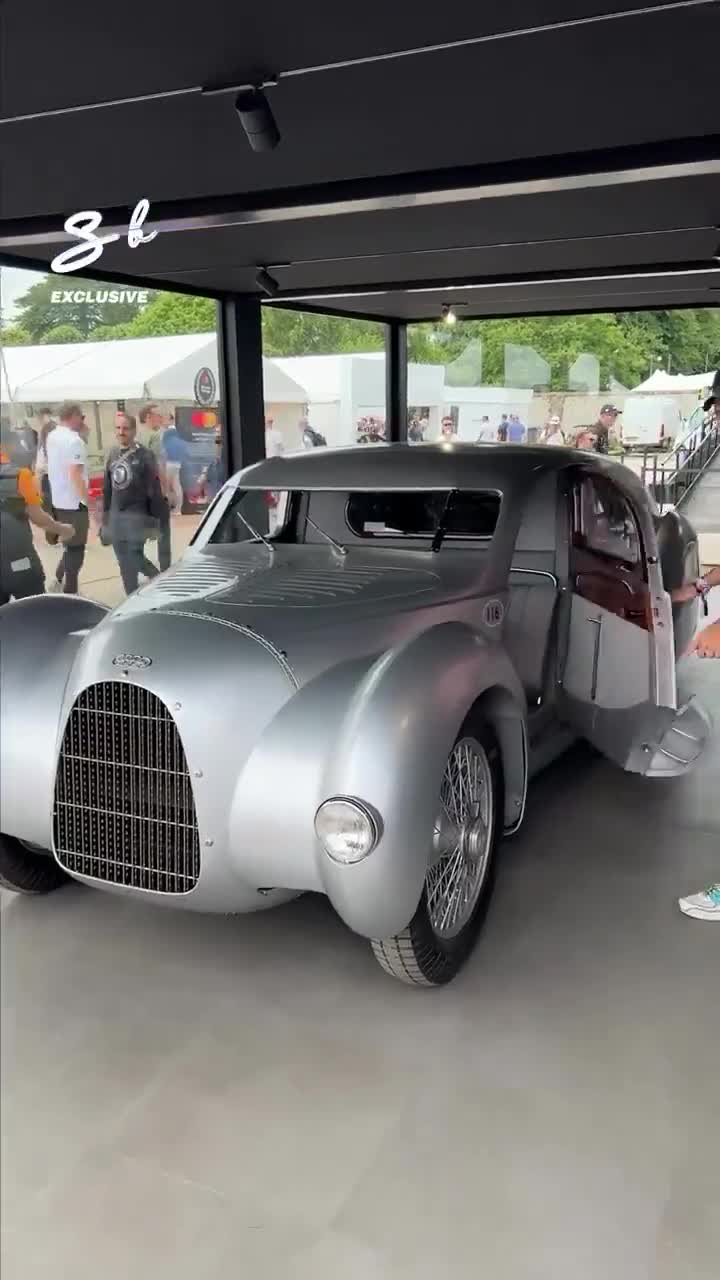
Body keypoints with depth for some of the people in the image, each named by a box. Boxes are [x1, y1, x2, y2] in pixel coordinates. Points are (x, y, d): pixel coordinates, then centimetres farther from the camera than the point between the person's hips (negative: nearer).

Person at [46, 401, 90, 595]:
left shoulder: (51, 437, 8)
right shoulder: (74, 440, -18)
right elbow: (75, 475, -24)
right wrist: (89, 501, -21)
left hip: (58, 500, 8)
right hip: (73, 502, -8)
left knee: (71, 545, 22)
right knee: (76, 548, 3)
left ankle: (59, 580, 22)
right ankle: (69, 591, 9)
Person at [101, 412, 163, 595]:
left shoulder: (144, 455, -9)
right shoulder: (113, 453, 9)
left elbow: (154, 488, -11)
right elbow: (107, 486, 13)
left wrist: (154, 516, -12)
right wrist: (105, 512, 13)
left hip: (136, 514, -6)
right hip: (116, 514, 6)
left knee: (132, 558, -6)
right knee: (123, 559, 11)